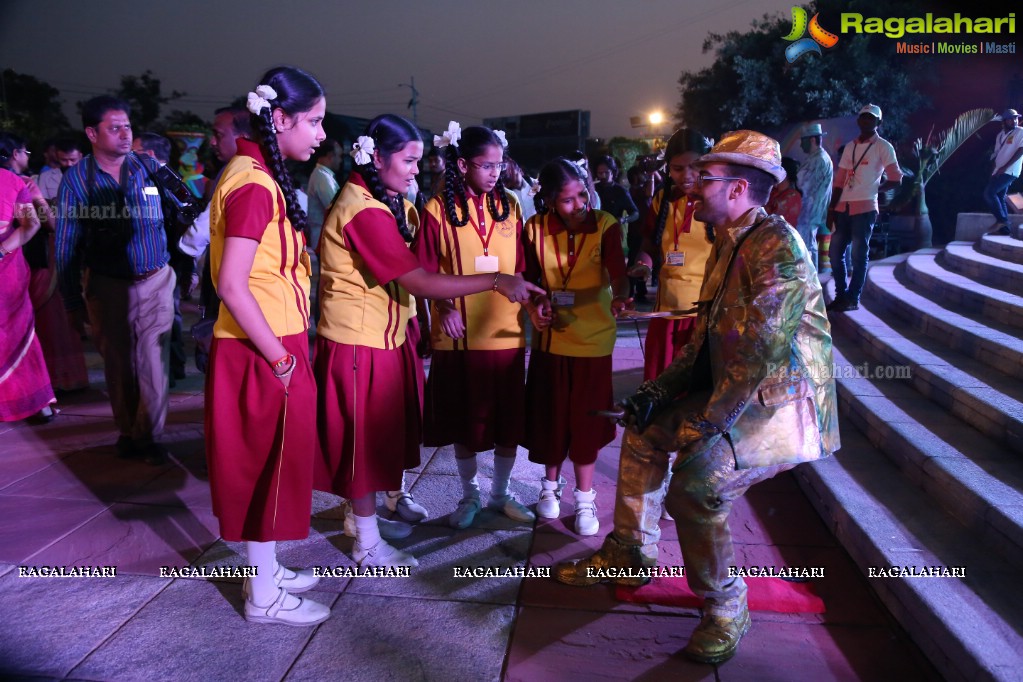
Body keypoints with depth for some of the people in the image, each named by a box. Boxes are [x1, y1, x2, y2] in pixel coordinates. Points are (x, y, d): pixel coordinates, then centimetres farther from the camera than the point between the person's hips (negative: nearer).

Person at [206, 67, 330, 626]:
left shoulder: (259, 176, 13)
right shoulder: (254, 186, -18)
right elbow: (231, 284, -23)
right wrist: (279, 356, -17)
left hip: (274, 345, 9)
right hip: (264, 351, -9)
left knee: (274, 459, 18)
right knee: (271, 461, 3)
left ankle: (266, 570, 35)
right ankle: (264, 597, 20)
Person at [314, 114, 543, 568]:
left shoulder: (381, 202, 11)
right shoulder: (364, 211, -23)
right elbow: (419, 282, -26)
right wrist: (496, 281, -24)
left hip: (383, 335, 9)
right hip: (360, 341, -9)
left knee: (379, 433, 19)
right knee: (364, 437, 3)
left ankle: (366, 512, 37)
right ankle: (368, 544, 18)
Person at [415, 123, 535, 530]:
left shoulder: (509, 205, 6)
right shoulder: (439, 209, -5)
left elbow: (518, 267, 9)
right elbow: (427, 273, -4)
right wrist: (444, 308, -19)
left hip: (507, 331, 3)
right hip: (460, 335, -3)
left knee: (509, 420, 11)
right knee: (465, 421, 11)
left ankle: (501, 493, 31)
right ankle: (469, 495, 31)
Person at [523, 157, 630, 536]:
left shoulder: (605, 225, -12)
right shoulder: (536, 228, -6)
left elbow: (618, 272, -26)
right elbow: (529, 278, 5)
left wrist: (620, 297, -48)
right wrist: (534, 304, -15)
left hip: (593, 338, -2)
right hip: (550, 336, 2)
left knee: (586, 418, 7)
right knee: (550, 415, 12)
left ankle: (584, 498, 25)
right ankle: (550, 485, 35)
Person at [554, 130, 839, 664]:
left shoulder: (777, 245, -20)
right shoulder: (728, 244, 11)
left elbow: (763, 350, -26)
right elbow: (707, 339, 16)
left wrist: (708, 424, -21)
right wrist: (660, 388, 6)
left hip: (784, 401, -10)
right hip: (735, 395, 10)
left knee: (695, 484, -26)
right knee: (644, 430, 14)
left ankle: (725, 609, 0)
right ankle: (629, 554, 27)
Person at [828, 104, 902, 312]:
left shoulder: (883, 147, 1)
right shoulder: (850, 147, 16)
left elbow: (896, 179, -2)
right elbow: (840, 180, 14)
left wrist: (871, 190, 4)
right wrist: (832, 208, 6)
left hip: (865, 208, -6)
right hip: (843, 207, 6)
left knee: (859, 255, -3)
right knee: (835, 252, 6)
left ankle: (852, 299, 3)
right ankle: (841, 295, 17)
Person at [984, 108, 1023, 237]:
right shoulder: (1001, 135, 17)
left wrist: (1005, 167, -19)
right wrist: (994, 166, 3)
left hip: (1009, 171, -8)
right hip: (1000, 172, 8)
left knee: (989, 193, -16)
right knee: (999, 198, 6)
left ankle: (1001, 220, -9)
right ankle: (1004, 229, 7)